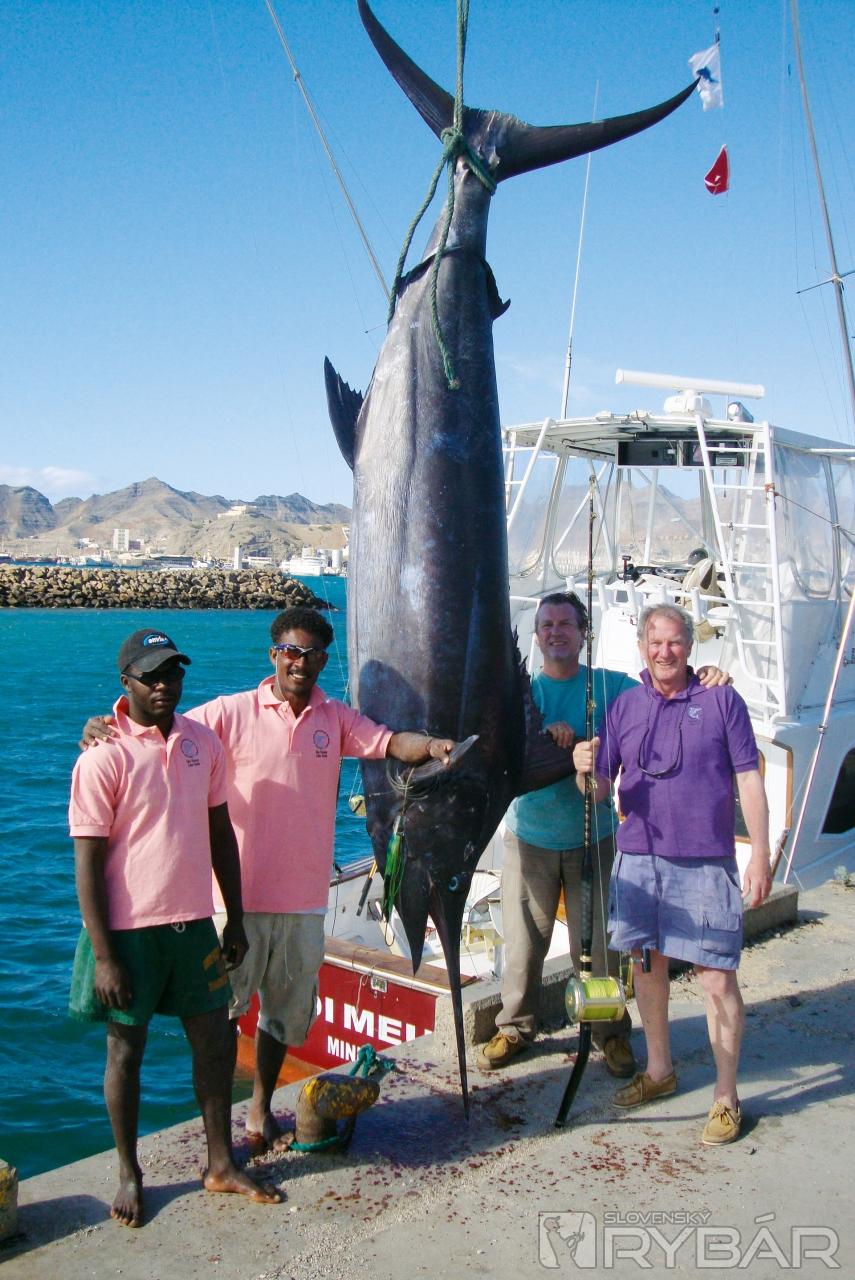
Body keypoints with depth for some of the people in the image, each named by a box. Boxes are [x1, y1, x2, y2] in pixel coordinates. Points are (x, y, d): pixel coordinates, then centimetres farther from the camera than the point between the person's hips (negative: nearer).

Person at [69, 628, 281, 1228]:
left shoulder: (202, 741, 3)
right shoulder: (104, 756, -14)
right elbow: (88, 862, -13)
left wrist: (235, 919, 10)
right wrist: (103, 955, -15)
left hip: (193, 921, 5)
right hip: (129, 929, -5)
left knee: (216, 1039, 12)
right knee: (127, 1049, 9)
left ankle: (222, 1163, 30)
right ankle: (129, 1174, 28)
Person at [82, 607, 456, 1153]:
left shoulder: (337, 718, 4)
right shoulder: (233, 712, -7)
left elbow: (390, 742, -6)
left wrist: (431, 745, -26)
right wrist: (105, 729, -27)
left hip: (303, 896, 4)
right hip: (239, 891, -3)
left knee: (287, 1008, 17)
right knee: (222, 1006, 6)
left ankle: (261, 1108, 36)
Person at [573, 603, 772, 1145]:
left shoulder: (721, 701, -1)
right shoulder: (624, 706, 8)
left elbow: (749, 781, -1)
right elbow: (599, 789, 7)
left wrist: (761, 855, -7)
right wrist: (586, 770, -16)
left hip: (705, 862, -4)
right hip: (639, 858, 4)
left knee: (718, 979, -2)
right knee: (648, 963, 15)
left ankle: (726, 1096, 13)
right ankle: (659, 1070, 34)